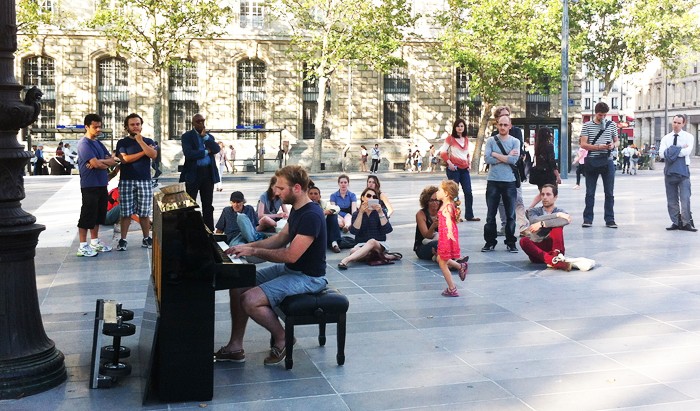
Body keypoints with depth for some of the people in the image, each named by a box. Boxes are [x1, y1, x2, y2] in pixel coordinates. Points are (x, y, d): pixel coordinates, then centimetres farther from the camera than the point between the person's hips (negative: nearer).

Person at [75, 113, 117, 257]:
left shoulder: (98, 143, 15)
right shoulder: (84, 143, -12)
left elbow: (113, 160, 7)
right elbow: (96, 164, -22)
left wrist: (99, 162, -12)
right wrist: (106, 164, -1)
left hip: (101, 185, 9)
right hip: (89, 186, -9)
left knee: (99, 214, 15)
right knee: (87, 215, -4)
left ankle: (95, 242, 26)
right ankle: (83, 246, 1)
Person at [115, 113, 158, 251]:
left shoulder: (148, 141, 11)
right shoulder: (122, 143, 6)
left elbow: (153, 155, -8)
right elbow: (124, 159, -10)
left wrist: (140, 141, -12)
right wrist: (143, 152, -5)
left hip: (145, 181, 1)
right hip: (126, 181, -1)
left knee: (144, 213, 4)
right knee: (126, 213, -2)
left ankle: (146, 239, 12)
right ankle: (122, 240, 2)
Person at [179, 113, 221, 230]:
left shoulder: (209, 136, 13)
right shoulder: (187, 136, -1)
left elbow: (216, 149, -5)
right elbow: (189, 154, -16)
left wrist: (205, 136, -10)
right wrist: (206, 152, -7)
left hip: (208, 173, 4)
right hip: (193, 173, -4)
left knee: (208, 205, 9)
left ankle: (209, 230, 14)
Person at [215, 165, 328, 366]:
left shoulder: (311, 216, -24)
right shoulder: (297, 209, 7)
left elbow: (291, 255, -27)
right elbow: (280, 238, 16)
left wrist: (254, 251, -18)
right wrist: (248, 245, 4)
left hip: (307, 277, -10)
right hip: (289, 270, 10)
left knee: (250, 300, -24)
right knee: (237, 285, 4)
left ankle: (282, 339, 0)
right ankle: (235, 347, 9)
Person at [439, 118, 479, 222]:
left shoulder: (466, 140, 15)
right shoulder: (450, 138, -1)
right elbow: (442, 152, -4)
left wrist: (469, 163, 11)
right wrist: (449, 163, -13)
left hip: (464, 169, 5)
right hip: (454, 168, -5)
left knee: (468, 192, 1)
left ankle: (469, 215, 8)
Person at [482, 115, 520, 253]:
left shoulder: (515, 142, 4)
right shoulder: (490, 141, 4)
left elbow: (514, 160, -12)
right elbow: (487, 159, -10)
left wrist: (496, 155, -8)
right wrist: (506, 157, -10)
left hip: (509, 182, 0)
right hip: (493, 181, 0)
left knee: (510, 215, 5)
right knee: (491, 214, 5)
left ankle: (511, 242, 14)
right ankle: (490, 242, 14)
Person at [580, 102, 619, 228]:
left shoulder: (612, 125, 10)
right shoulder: (587, 126, 3)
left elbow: (617, 141, 16)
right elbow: (583, 144, -2)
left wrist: (613, 145, -8)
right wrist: (598, 147, -16)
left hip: (607, 161, 2)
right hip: (592, 162, -2)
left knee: (609, 193, 4)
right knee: (590, 192, 4)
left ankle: (610, 220, 10)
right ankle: (588, 219, 11)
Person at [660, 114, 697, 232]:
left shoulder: (688, 137, 2)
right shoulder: (666, 138, 10)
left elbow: (687, 151, -16)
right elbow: (661, 153, -6)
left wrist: (671, 152, -11)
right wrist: (680, 149, -9)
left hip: (683, 170, -3)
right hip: (669, 170, 3)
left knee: (685, 198, -8)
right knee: (671, 199, 6)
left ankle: (686, 223, -1)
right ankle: (675, 222, 14)